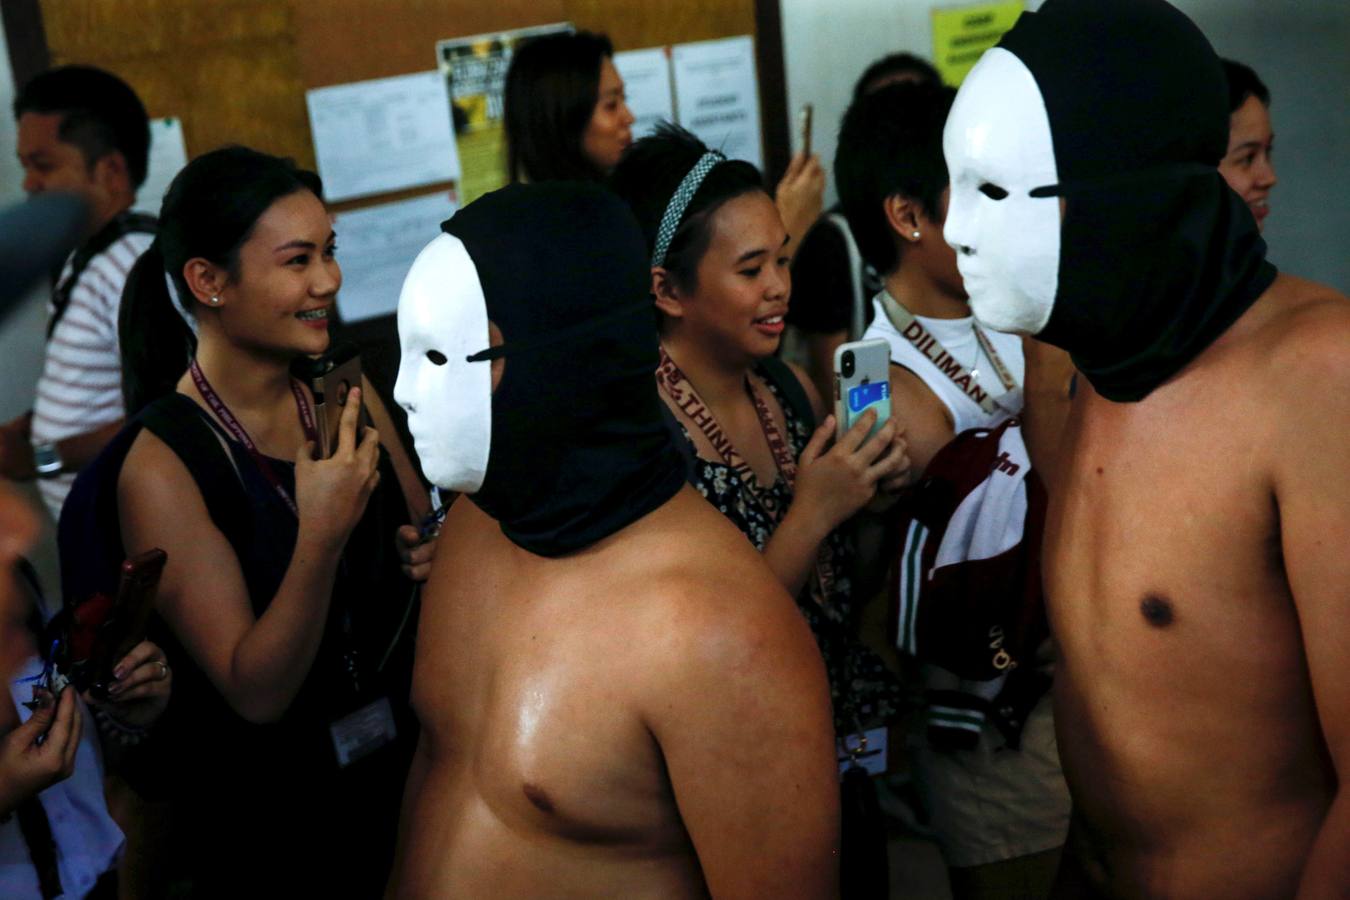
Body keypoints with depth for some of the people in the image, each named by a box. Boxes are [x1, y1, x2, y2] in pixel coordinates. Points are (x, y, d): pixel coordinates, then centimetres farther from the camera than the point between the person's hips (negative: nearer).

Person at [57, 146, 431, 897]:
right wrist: (321, 540, -36)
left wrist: (438, 559, -12)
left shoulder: (347, 397, -6)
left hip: (409, 774, 5)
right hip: (271, 835, -5)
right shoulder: (161, 463, -21)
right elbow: (256, 693, -23)